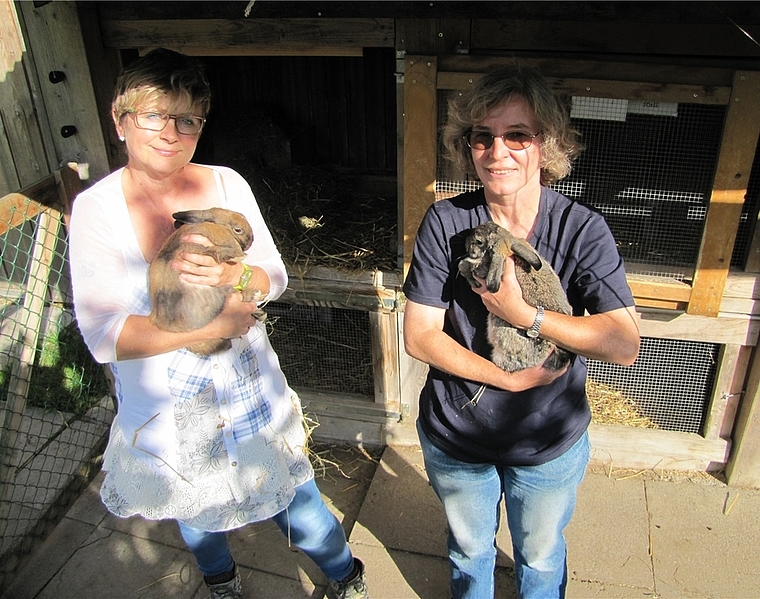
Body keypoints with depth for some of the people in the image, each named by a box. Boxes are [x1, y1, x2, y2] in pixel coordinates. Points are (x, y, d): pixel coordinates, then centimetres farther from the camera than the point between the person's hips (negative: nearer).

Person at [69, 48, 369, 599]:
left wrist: (234, 275, -27)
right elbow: (103, 335, -21)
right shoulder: (96, 209, -15)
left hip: (251, 392, 1)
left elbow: (275, 276, -4)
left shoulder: (227, 184, -7)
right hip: (166, 407, 0)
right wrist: (214, 324, -27)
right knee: (196, 512, 26)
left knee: (298, 508, 15)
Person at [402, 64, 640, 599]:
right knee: (469, 550, 28)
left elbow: (625, 345, -23)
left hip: (550, 444, 0)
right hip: (456, 437, 1)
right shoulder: (445, 222, -17)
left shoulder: (582, 229, -17)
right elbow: (419, 336, -17)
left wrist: (524, 313, -31)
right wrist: (510, 378, -24)